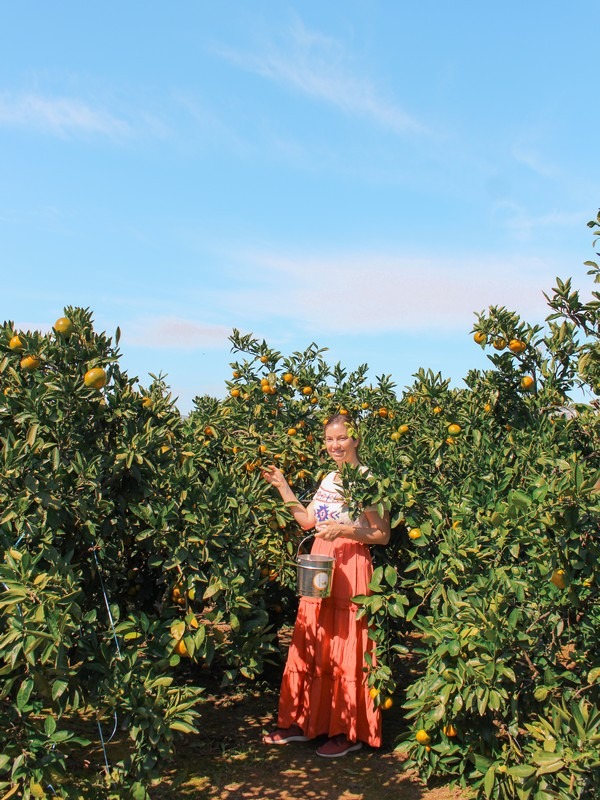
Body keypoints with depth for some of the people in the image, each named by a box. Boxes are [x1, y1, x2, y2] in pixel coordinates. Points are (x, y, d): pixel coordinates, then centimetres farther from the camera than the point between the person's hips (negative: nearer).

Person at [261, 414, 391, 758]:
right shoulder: (329, 479, 13)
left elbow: (383, 535, -11)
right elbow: (307, 520, 17)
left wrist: (346, 529, -23)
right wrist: (282, 486, 16)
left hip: (349, 569, -8)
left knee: (345, 648, -1)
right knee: (309, 645, 11)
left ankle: (350, 731, 12)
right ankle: (302, 722, 22)